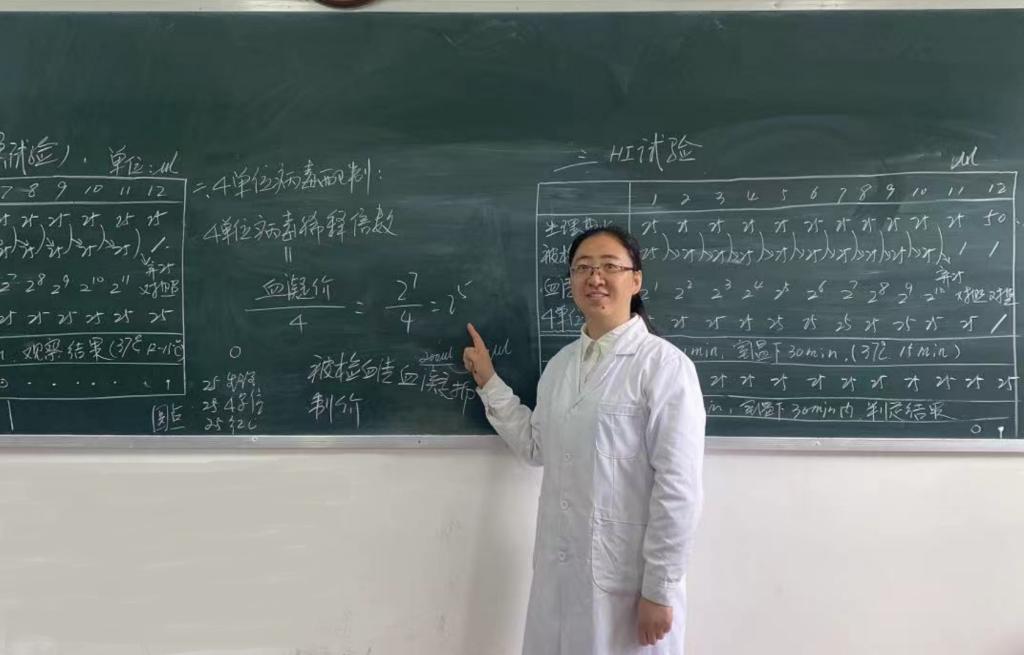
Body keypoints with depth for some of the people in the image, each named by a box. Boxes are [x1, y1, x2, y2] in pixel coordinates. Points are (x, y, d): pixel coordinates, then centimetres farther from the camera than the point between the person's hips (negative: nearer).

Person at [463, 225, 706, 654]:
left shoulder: (664, 365, -14)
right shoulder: (561, 364, 8)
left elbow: (679, 487, -15)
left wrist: (660, 590, -14)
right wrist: (489, 382, 11)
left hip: (630, 578, -6)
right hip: (560, 570, 6)